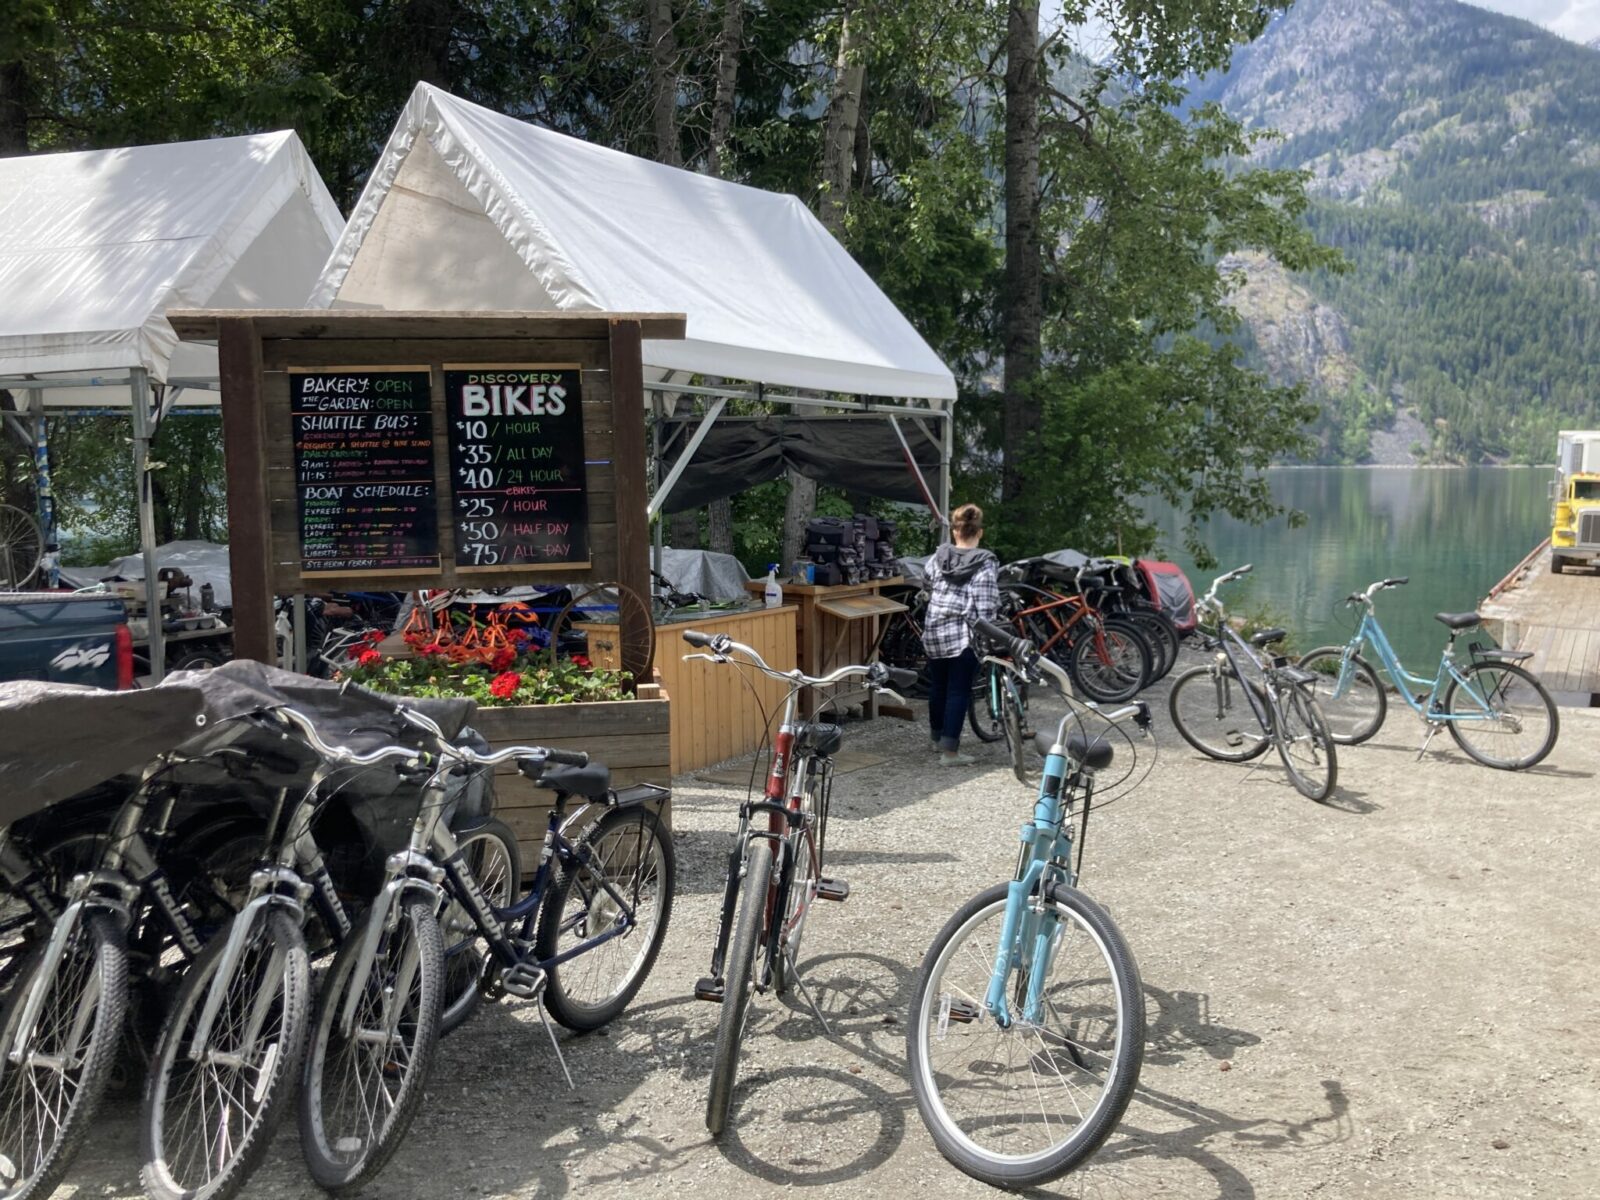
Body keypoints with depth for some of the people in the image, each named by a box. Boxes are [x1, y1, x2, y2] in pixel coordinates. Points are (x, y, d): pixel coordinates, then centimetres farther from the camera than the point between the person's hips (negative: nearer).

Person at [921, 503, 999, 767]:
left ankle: (938, 737, 35)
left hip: (934, 631, 5)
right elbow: (986, 608, -13)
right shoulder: (986, 563, -9)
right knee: (959, 691, -1)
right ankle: (950, 751, -3)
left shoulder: (938, 557, 4)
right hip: (964, 635, -5)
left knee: (937, 686, 18)